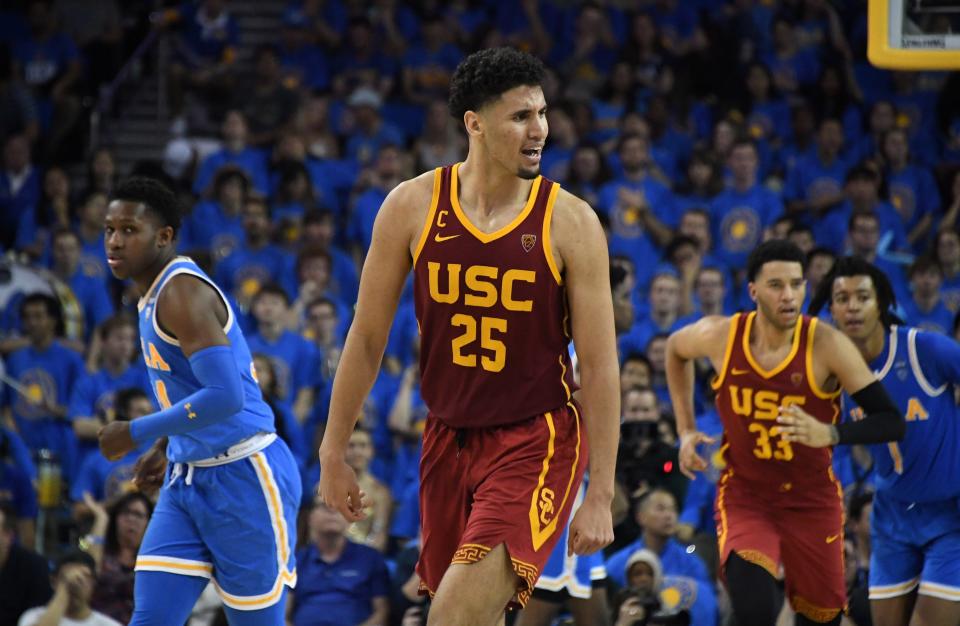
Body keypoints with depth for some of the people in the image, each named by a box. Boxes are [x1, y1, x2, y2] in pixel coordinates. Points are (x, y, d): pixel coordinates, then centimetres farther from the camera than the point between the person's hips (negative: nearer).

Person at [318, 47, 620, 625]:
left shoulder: (570, 222, -11)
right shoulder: (413, 206, -3)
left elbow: (600, 365, -8)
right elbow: (368, 338, 6)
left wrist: (601, 494, -11)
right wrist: (334, 453, 7)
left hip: (537, 442, -4)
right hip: (449, 436, 4)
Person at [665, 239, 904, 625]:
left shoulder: (826, 345, -19)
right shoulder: (721, 336, -12)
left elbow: (891, 422, -22)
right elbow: (676, 349, 14)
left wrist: (830, 434, -39)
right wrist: (686, 431, 8)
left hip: (812, 503, 0)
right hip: (744, 497, 0)